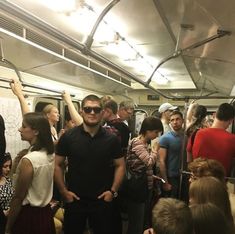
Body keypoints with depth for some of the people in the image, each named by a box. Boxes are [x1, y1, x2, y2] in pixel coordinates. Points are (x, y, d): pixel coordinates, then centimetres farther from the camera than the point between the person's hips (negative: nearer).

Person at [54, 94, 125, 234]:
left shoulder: (112, 139, -4)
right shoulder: (68, 137, -6)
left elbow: (120, 165, 3)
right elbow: (58, 164, 0)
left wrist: (113, 191, -4)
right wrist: (63, 191, -5)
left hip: (102, 200, 1)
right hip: (74, 200, 0)